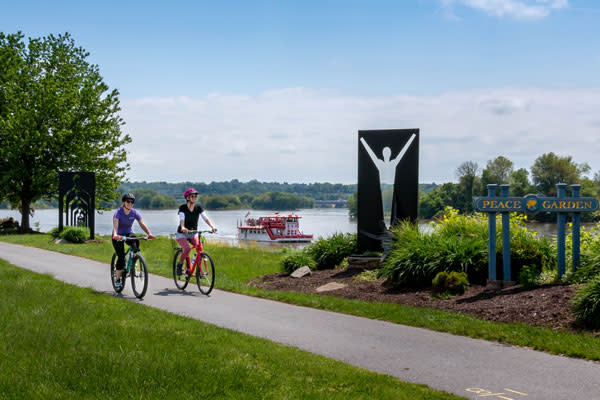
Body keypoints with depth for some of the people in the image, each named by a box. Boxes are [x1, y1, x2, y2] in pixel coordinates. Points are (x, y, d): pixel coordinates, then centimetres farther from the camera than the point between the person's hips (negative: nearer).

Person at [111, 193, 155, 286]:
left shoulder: (135, 213, -11)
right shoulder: (118, 212, -21)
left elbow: (142, 224, -20)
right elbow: (115, 224, -37)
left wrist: (149, 233, -38)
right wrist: (115, 235, -57)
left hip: (129, 233, 3)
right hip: (118, 235, -3)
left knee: (136, 242, -32)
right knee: (121, 257, -15)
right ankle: (118, 279, 0)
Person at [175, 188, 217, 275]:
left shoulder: (198, 207, -5)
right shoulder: (183, 207, -14)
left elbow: (205, 217, -16)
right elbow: (182, 219, -29)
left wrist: (212, 226, -34)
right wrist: (183, 228, -51)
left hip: (193, 233, 3)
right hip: (182, 234, -3)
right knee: (187, 249, -28)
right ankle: (179, 265, -3)